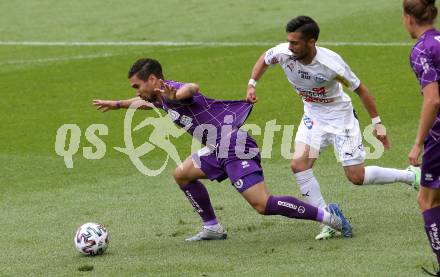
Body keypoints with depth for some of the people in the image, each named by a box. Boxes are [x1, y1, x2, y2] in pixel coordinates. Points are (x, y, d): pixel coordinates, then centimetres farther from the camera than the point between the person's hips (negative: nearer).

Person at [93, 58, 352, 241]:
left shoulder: (172, 89, -12)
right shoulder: (162, 96, 17)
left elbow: (192, 88, -38)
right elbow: (146, 102, 44)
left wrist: (175, 95, -59)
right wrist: (117, 104, 52)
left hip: (234, 146, -10)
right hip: (220, 150, 10)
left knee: (263, 205, -17)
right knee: (182, 175, 19)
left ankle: (327, 216, -15)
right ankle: (212, 227, 21)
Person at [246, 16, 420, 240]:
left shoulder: (331, 63, -32)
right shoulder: (283, 53, -20)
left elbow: (360, 89, -17)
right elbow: (264, 59, 6)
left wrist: (377, 123, -12)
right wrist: (252, 84, -7)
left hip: (339, 114, -5)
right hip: (313, 115, 5)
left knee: (356, 176, -5)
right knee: (299, 164, -15)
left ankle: (413, 175, 19)